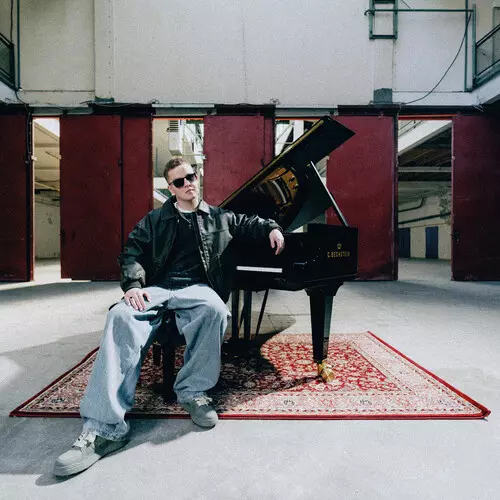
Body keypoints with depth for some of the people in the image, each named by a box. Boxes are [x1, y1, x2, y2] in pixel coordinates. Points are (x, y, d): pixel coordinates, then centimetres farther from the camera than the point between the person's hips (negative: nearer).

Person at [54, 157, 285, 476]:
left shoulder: (220, 217, 20)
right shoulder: (155, 220, 18)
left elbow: (249, 223, 30)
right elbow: (132, 252, 10)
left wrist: (272, 228, 8)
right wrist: (134, 285, -9)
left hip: (196, 288, 0)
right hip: (158, 288, 1)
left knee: (216, 309, -38)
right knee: (121, 318, -32)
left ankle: (193, 390, -18)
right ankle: (104, 427, -34)